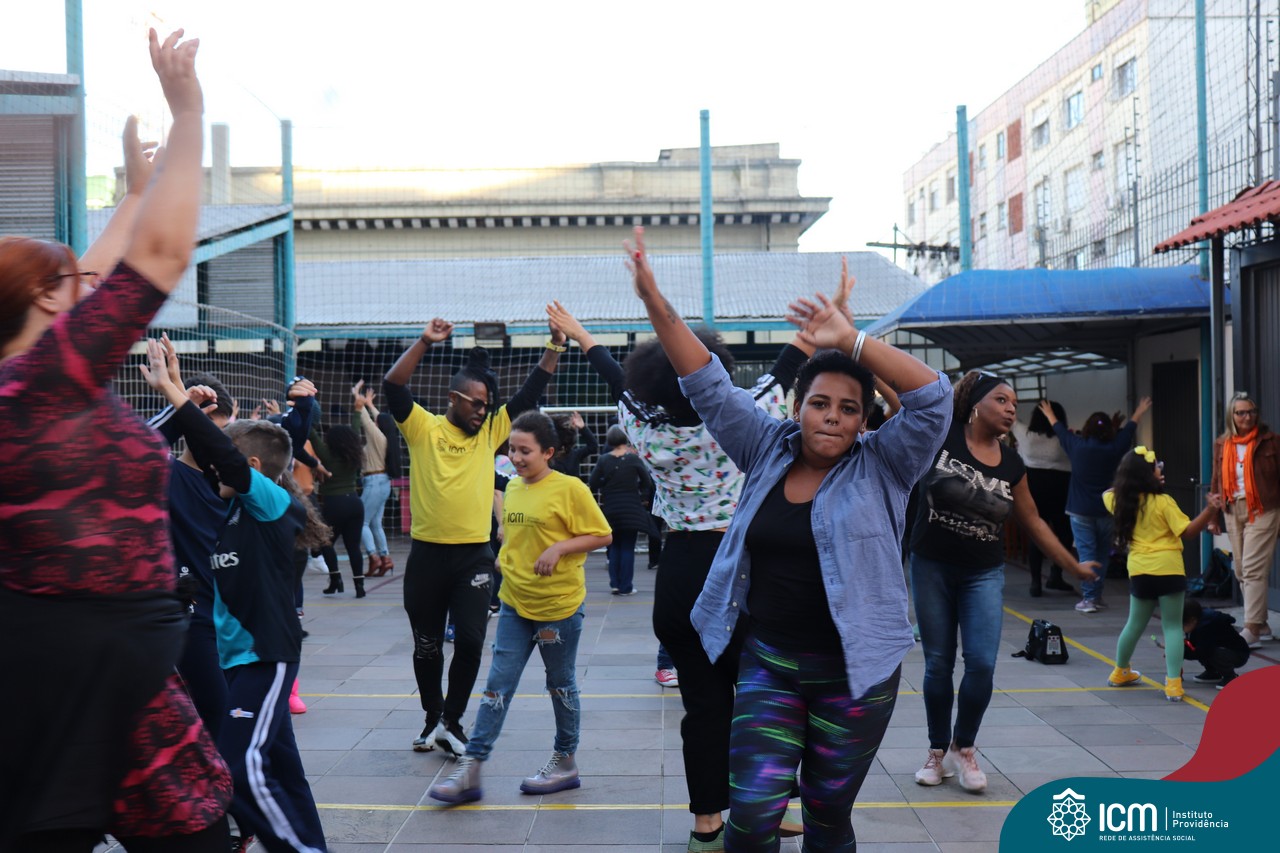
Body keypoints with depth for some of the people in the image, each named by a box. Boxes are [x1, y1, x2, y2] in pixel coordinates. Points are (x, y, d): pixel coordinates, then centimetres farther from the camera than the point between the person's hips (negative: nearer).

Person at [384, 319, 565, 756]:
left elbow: (530, 394, 6)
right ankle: (433, 718, 30)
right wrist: (425, 342, -21)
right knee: (426, 645, 11)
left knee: (470, 642, -4)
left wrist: (554, 348, -1)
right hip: (427, 554, -2)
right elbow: (393, 387, -14)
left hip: (474, 555, 2)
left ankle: (452, 720, 13)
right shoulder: (423, 428, -2)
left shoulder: (491, 431, 7)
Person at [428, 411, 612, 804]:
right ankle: (470, 769, 4)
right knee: (497, 685, 3)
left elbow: (602, 535, -11)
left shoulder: (570, 488, -12)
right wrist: (505, 558, 8)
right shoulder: (513, 487, 8)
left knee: (561, 684, 10)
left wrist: (559, 548, -20)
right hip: (515, 603, 6)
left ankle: (565, 762, 27)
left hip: (558, 605, -5)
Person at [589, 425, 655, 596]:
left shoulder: (604, 460, -3)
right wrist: (642, 496, 12)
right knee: (628, 547, 4)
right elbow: (647, 483, -3)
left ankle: (614, 583, 12)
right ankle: (625, 587, 3)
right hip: (631, 510, -2)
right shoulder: (634, 458, -7)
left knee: (614, 546, 15)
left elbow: (591, 485, -3)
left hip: (610, 510, 2)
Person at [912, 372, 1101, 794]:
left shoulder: (1011, 465, 3)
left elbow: (1033, 522, 12)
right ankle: (937, 751, 24)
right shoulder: (940, 434, -8)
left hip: (984, 573, 3)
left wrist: (1072, 565, 15)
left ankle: (964, 748, 17)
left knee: (981, 663, -7)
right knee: (938, 664, 5)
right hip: (932, 568, -2)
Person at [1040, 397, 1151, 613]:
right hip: (1106, 510, 1)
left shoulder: (1077, 445, -5)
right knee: (1102, 554, 13)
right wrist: (1140, 412, 35)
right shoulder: (1113, 449, -3)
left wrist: (1048, 414, 34)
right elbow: (1129, 430, 16)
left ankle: (1089, 598, -6)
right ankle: (1097, 597, 17)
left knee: (1086, 554, -2)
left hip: (1080, 511, -1)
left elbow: (1059, 429, 14)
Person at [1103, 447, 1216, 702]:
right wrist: (1210, 510, -17)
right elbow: (1188, 532, -14)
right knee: (1172, 626, 2)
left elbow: (1107, 493, 28)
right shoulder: (1162, 502, -11)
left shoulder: (1122, 501, 4)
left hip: (1139, 571, 5)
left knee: (1136, 623, 21)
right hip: (1168, 569, -5)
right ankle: (1173, 683, -4)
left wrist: (1129, 484, 25)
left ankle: (1120, 672, 34)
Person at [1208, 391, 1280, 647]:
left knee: (1254, 570, -10)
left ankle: (1251, 630, -10)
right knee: (1241, 572, 8)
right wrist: (1213, 516, 11)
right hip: (1233, 511, 5)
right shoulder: (1222, 444, 9)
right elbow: (1217, 481, 13)